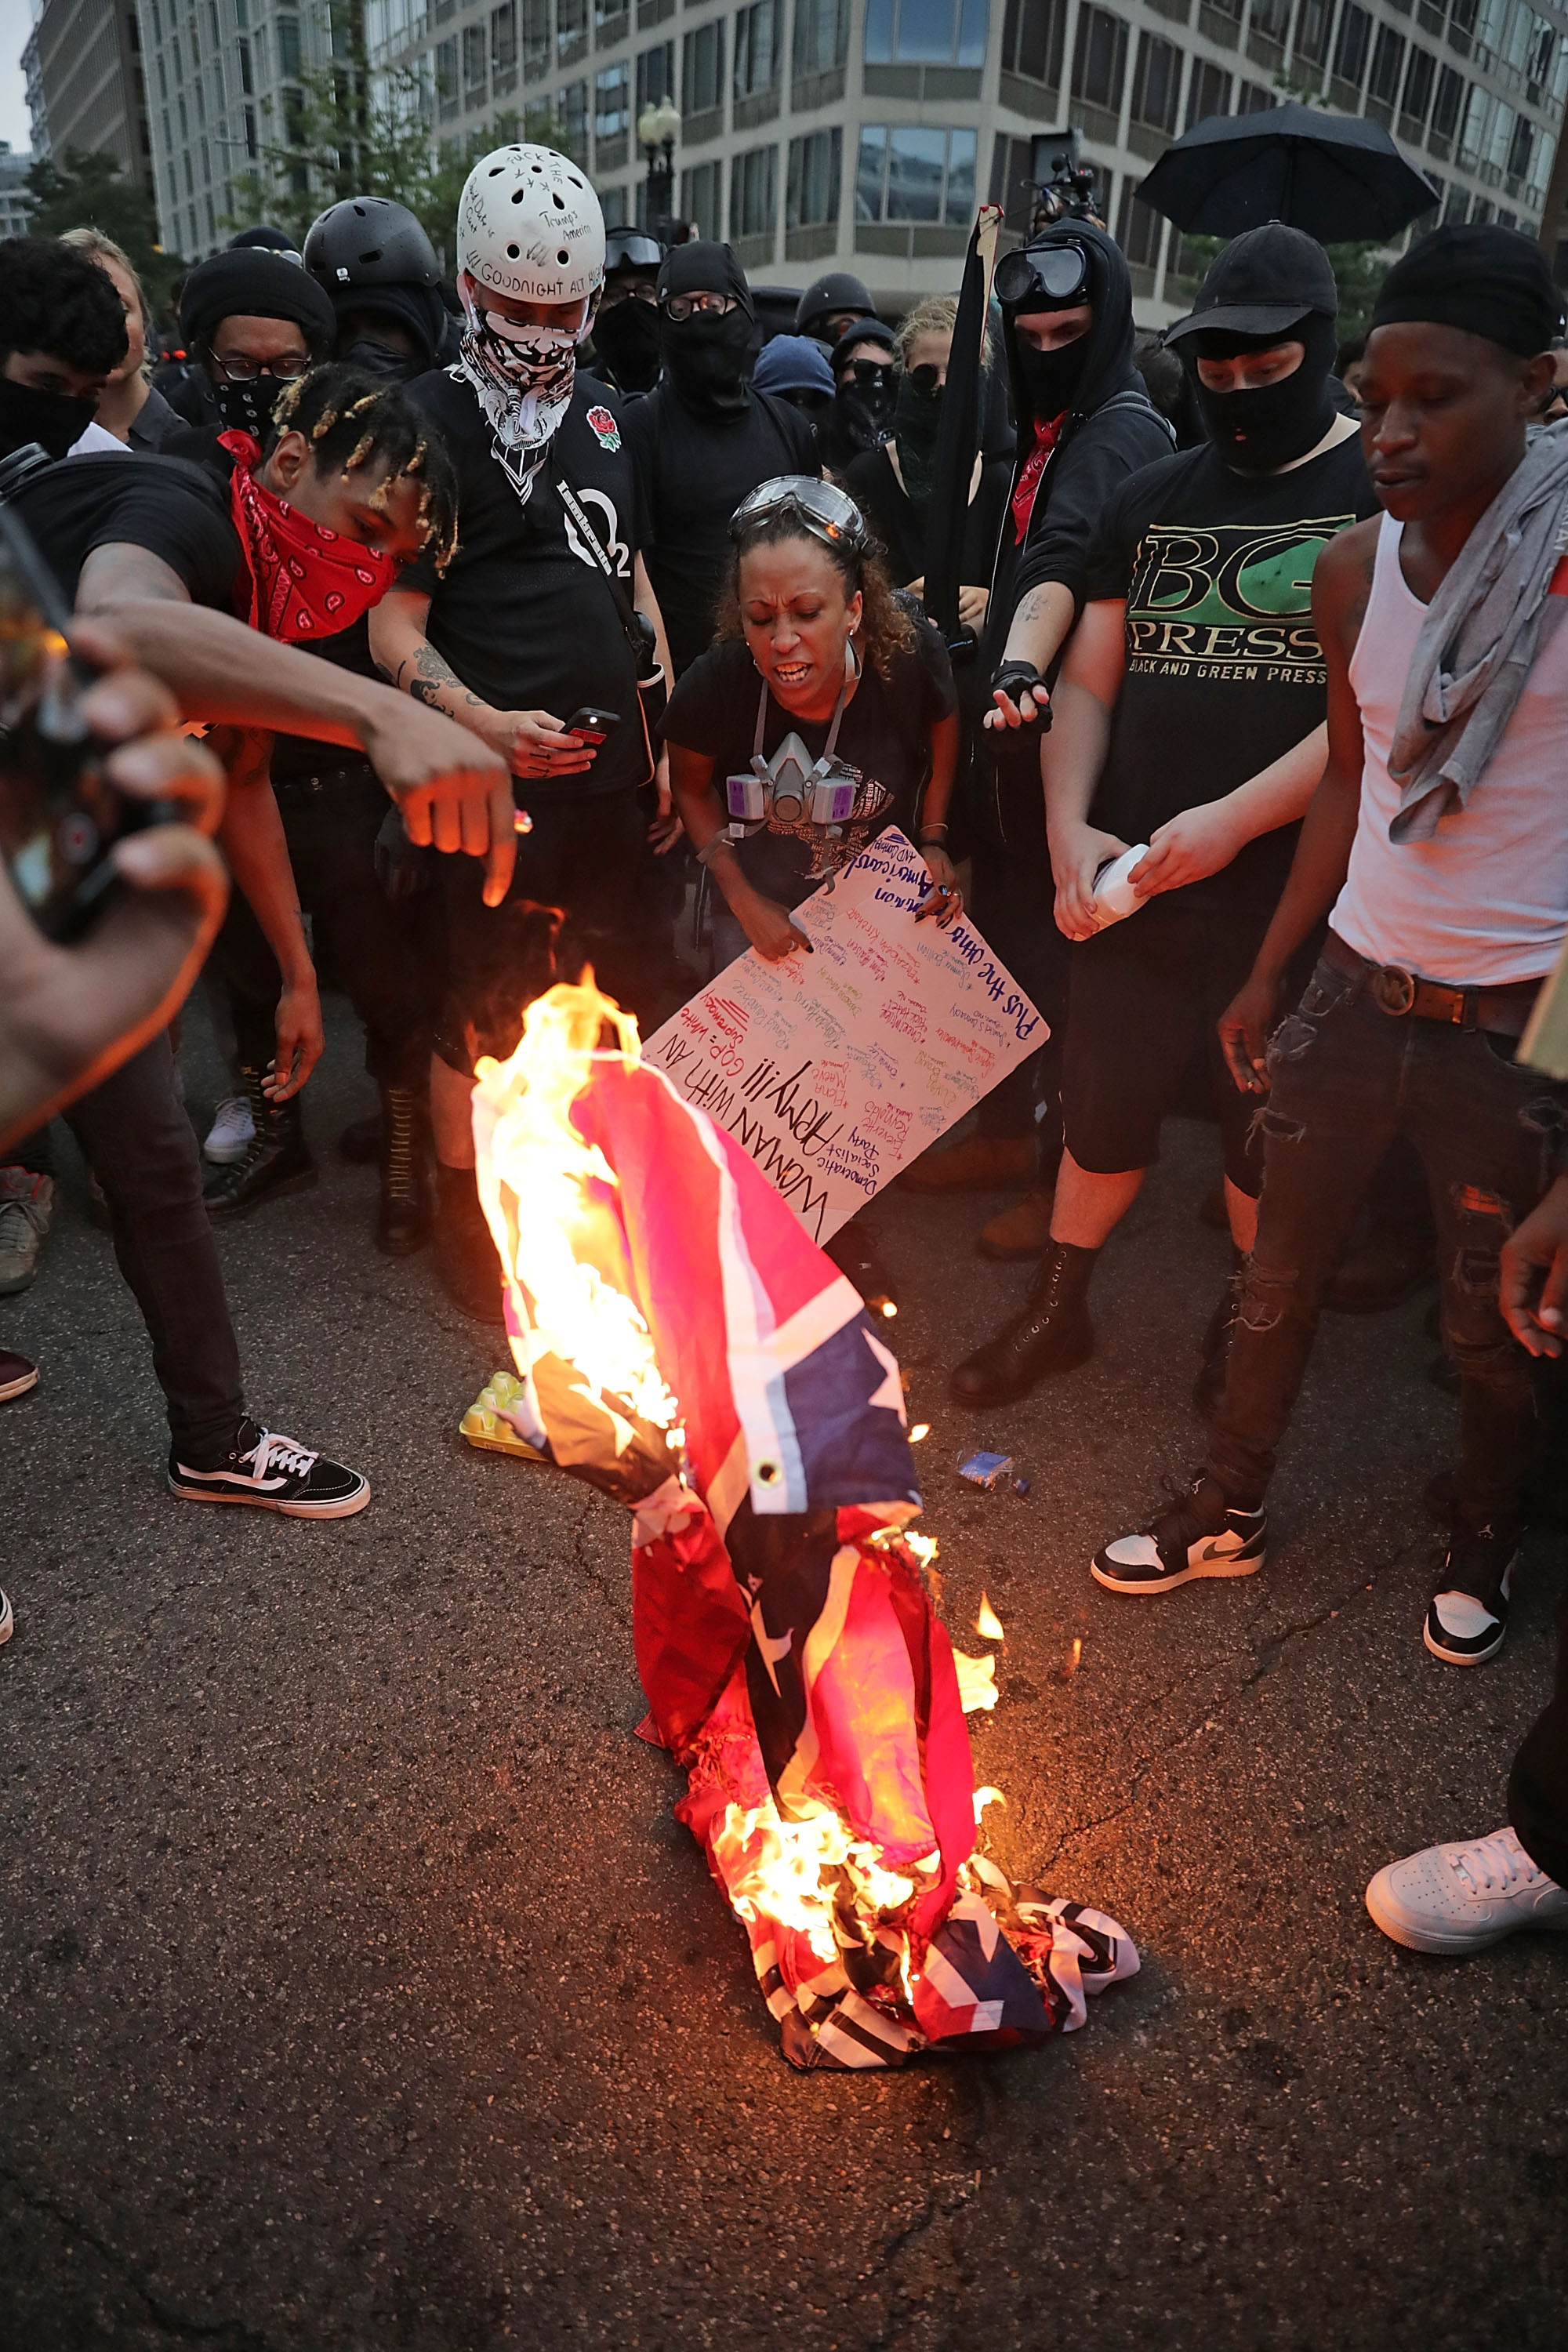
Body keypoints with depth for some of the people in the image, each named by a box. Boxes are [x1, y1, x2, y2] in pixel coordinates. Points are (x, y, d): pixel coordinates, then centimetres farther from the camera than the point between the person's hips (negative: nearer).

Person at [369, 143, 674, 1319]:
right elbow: (395, 622, -8)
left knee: (609, 981, 15)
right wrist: (481, 722, -26)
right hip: (499, 772, -6)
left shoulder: (610, 412, 16)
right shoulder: (433, 420, -3)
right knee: (485, 1003, 1)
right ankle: (465, 1210, 20)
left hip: (609, 766, 6)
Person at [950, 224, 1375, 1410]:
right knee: (1103, 1108, 11)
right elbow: (1087, 683, 11)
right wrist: (1070, 831, -4)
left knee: (1267, 1131, 11)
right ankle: (1057, 1309, 30)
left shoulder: (1385, 489, -2)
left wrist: (1233, 820, -20)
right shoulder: (1153, 499, 12)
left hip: (1290, 895, -3)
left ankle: (1248, 1325, 34)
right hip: (1132, 885, 3)